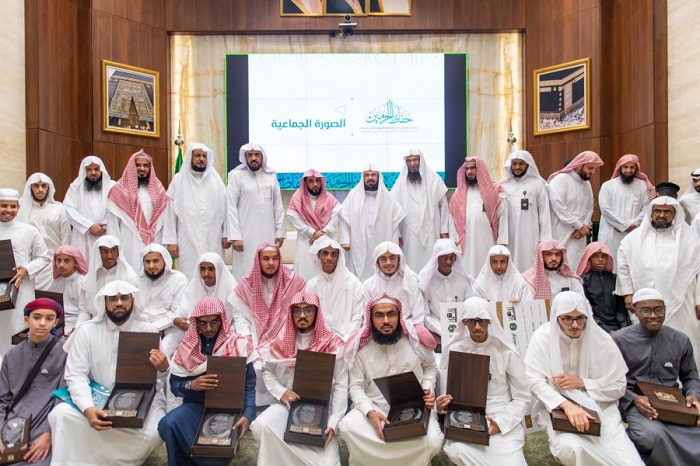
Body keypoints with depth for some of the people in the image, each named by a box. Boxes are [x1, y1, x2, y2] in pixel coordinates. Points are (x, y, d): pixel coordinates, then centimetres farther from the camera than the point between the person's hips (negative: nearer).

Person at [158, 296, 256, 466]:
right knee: (167, 425, -26)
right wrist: (191, 385, -20)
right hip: (197, 404, 3)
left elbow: (249, 384, -6)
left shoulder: (238, 345, -5)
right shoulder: (188, 347, 1)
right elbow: (174, 384, 3)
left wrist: (247, 414, -21)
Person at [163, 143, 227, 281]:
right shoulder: (178, 180, 3)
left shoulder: (216, 179, 7)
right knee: (190, 278, 1)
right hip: (188, 241, -1)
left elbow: (224, 207, 7)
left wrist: (226, 234, 3)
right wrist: (171, 240, -2)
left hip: (213, 240, 2)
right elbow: (170, 213, 2)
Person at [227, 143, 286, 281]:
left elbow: (278, 206, 10)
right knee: (246, 273, 0)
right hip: (246, 235, -3)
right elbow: (231, 207, -6)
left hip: (268, 234, 3)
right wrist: (235, 236, -12)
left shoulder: (271, 175, 8)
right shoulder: (237, 175, -3)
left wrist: (280, 231, 6)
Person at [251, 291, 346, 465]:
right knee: (261, 426, -27)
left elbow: (341, 384, -7)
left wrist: (333, 422, -16)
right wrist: (281, 392, -9)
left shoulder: (332, 343, -8)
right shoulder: (282, 341, 1)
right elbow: (267, 371, 11)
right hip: (289, 403, 2)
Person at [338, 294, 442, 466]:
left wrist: (428, 389, -8)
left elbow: (430, 367, 11)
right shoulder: (361, 346, -9)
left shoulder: (416, 338, -8)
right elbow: (356, 386, -5)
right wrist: (370, 412, -21)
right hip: (375, 406, 0)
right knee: (347, 427, -25)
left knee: (432, 442, -26)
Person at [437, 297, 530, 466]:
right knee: (456, 450, -29)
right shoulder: (455, 350, -2)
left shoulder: (506, 351, -6)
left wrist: (501, 423, -14)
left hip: (505, 422, -1)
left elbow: (522, 398, 0)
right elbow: (449, 390, 6)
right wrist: (444, 404, -17)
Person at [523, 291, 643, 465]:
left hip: (600, 407, 2)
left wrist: (581, 383, -15)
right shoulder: (542, 338, -11)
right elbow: (535, 382, -15)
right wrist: (567, 405, -30)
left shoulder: (601, 339, -7)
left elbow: (618, 386, -1)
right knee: (571, 448, -30)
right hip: (556, 408, -2)